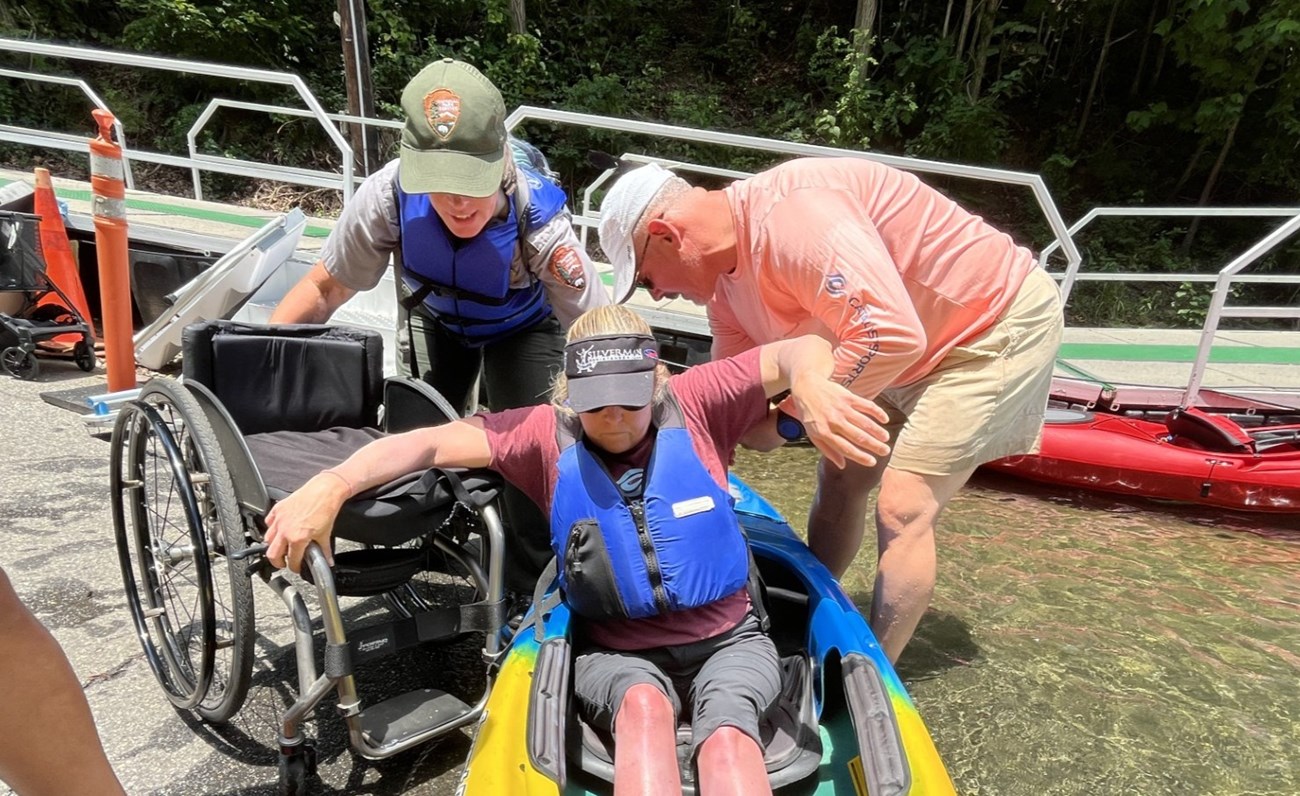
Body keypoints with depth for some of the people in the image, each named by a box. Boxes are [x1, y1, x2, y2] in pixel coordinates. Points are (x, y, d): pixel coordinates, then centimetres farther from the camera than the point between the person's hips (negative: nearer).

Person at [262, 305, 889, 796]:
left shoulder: (693, 405, -7)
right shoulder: (548, 434, -5)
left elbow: (801, 351, -12)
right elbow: (432, 443, -14)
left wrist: (811, 387, -37)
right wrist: (330, 484, -29)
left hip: (727, 641, 1)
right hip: (617, 653, 0)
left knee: (726, 734, -32)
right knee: (643, 703, -35)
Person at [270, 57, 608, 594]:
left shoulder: (538, 220, -41)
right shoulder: (388, 194, -35)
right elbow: (325, 288, -18)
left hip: (522, 325, -2)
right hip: (435, 318, 3)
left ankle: (532, 590, 13)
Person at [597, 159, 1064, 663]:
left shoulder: (788, 215, -32)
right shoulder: (724, 268, -2)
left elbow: (892, 337, -36)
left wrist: (795, 404, -26)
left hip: (1001, 319, -8)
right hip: (919, 339, 9)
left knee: (902, 511, -13)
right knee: (840, 480, 10)